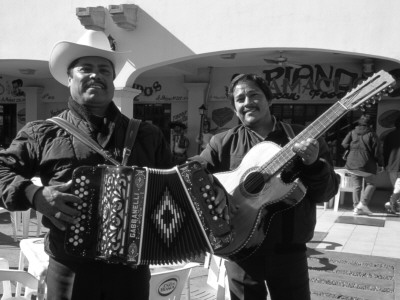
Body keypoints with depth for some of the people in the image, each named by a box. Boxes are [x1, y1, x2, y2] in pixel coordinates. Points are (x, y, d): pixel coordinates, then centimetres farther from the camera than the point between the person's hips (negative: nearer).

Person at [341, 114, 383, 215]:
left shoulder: (352, 133, 5)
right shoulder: (372, 135, -5)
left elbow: (344, 144, -5)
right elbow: (377, 152, -6)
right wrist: (380, 163, 5)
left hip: (352, 165, 4)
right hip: (367, 165, -4)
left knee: (357, 186, 12)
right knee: (370, 184, 12)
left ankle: (356, 207, 7)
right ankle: (363, 203, -6)